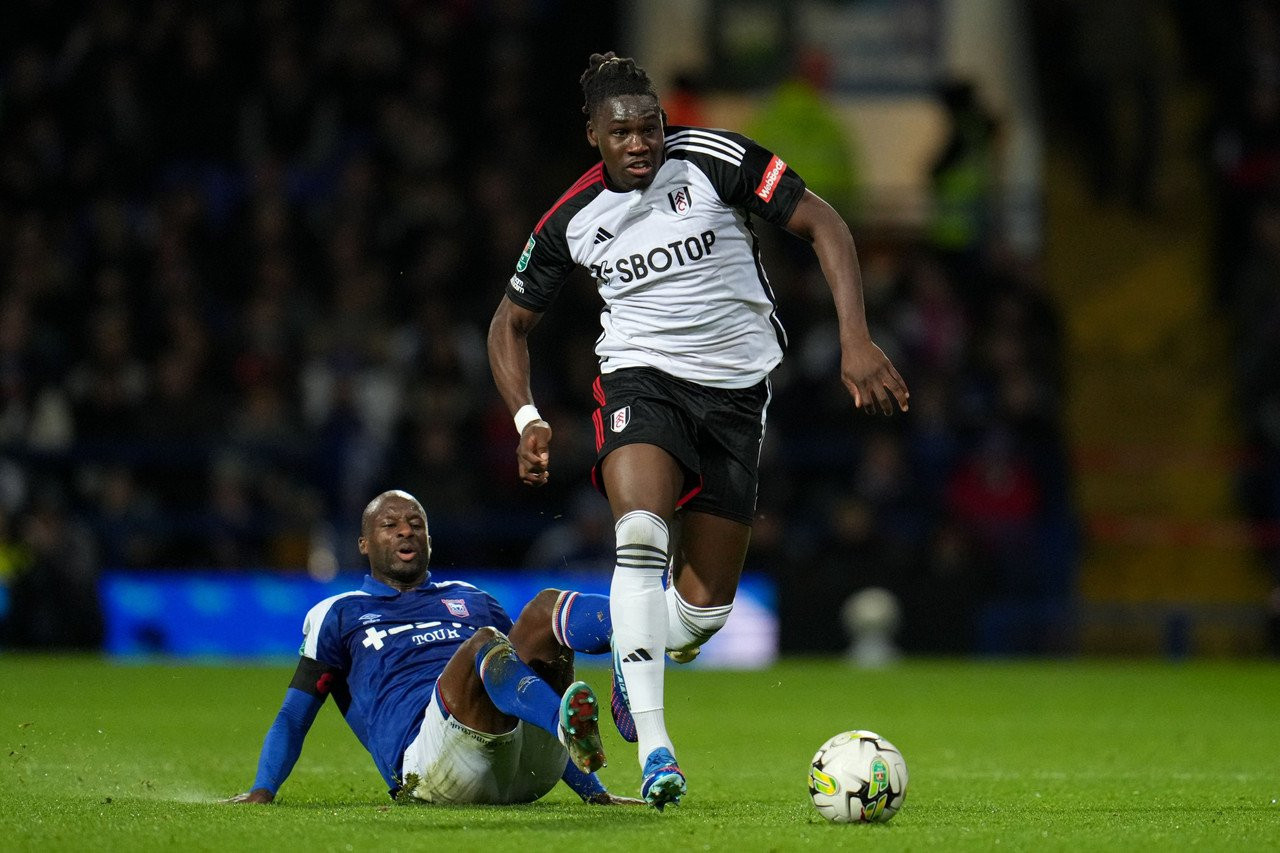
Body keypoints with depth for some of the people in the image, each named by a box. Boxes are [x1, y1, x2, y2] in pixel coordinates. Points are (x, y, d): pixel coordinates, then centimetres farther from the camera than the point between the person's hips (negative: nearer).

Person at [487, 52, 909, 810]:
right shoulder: (573, 220, -3)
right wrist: (528, 419, -6)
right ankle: (653, 747, -31)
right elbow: (511, 323, 11)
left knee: (705, 610, 1)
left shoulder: (713, 160, -10)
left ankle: (634, 666, 38)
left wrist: (857, 343, -17)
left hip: (737, 389, 0)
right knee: (641, 534, -31)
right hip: (642, 379, 0)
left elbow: (823, 224, -7)